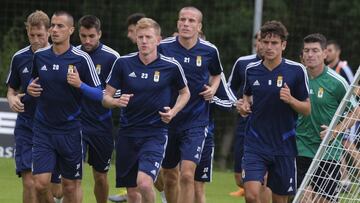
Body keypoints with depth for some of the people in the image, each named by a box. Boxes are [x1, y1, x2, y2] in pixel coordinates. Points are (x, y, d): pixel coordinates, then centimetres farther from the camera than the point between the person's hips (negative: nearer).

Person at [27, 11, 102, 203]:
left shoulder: (81, 59, -8)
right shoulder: (39, 56, 3)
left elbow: (99, 94, -6)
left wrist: (79, 85, -23)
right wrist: (30, 88, 0)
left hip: (70, 130, -2)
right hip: (43, 129, 2)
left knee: (71, 185, 7)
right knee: (40, 184, -8)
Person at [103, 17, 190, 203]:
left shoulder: (171, 66, -4)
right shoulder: (123, 63, -2)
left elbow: (185, 93, 13)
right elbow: (106, 98, 4)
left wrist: (173, 111, -5)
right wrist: (117, 101, -19)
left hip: (155, 132, -3)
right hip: (127, 133, 3)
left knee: (144, 182, -24)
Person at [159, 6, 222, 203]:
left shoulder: (209, 51, -2)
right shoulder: (164, 47, -5)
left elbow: (216, 74, 20)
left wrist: (212, 88, -1)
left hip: (196, 122, -2)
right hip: (167, 120, 2)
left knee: (187, 175, -16)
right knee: (169, 177, 12)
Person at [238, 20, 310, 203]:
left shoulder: (296, 70, -5)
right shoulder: (251, 70, 3)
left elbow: (307, 109, 0)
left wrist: (290, 100, -20)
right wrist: (244, 105, 2)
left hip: (284, 145, -1)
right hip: (255, 144, 1)